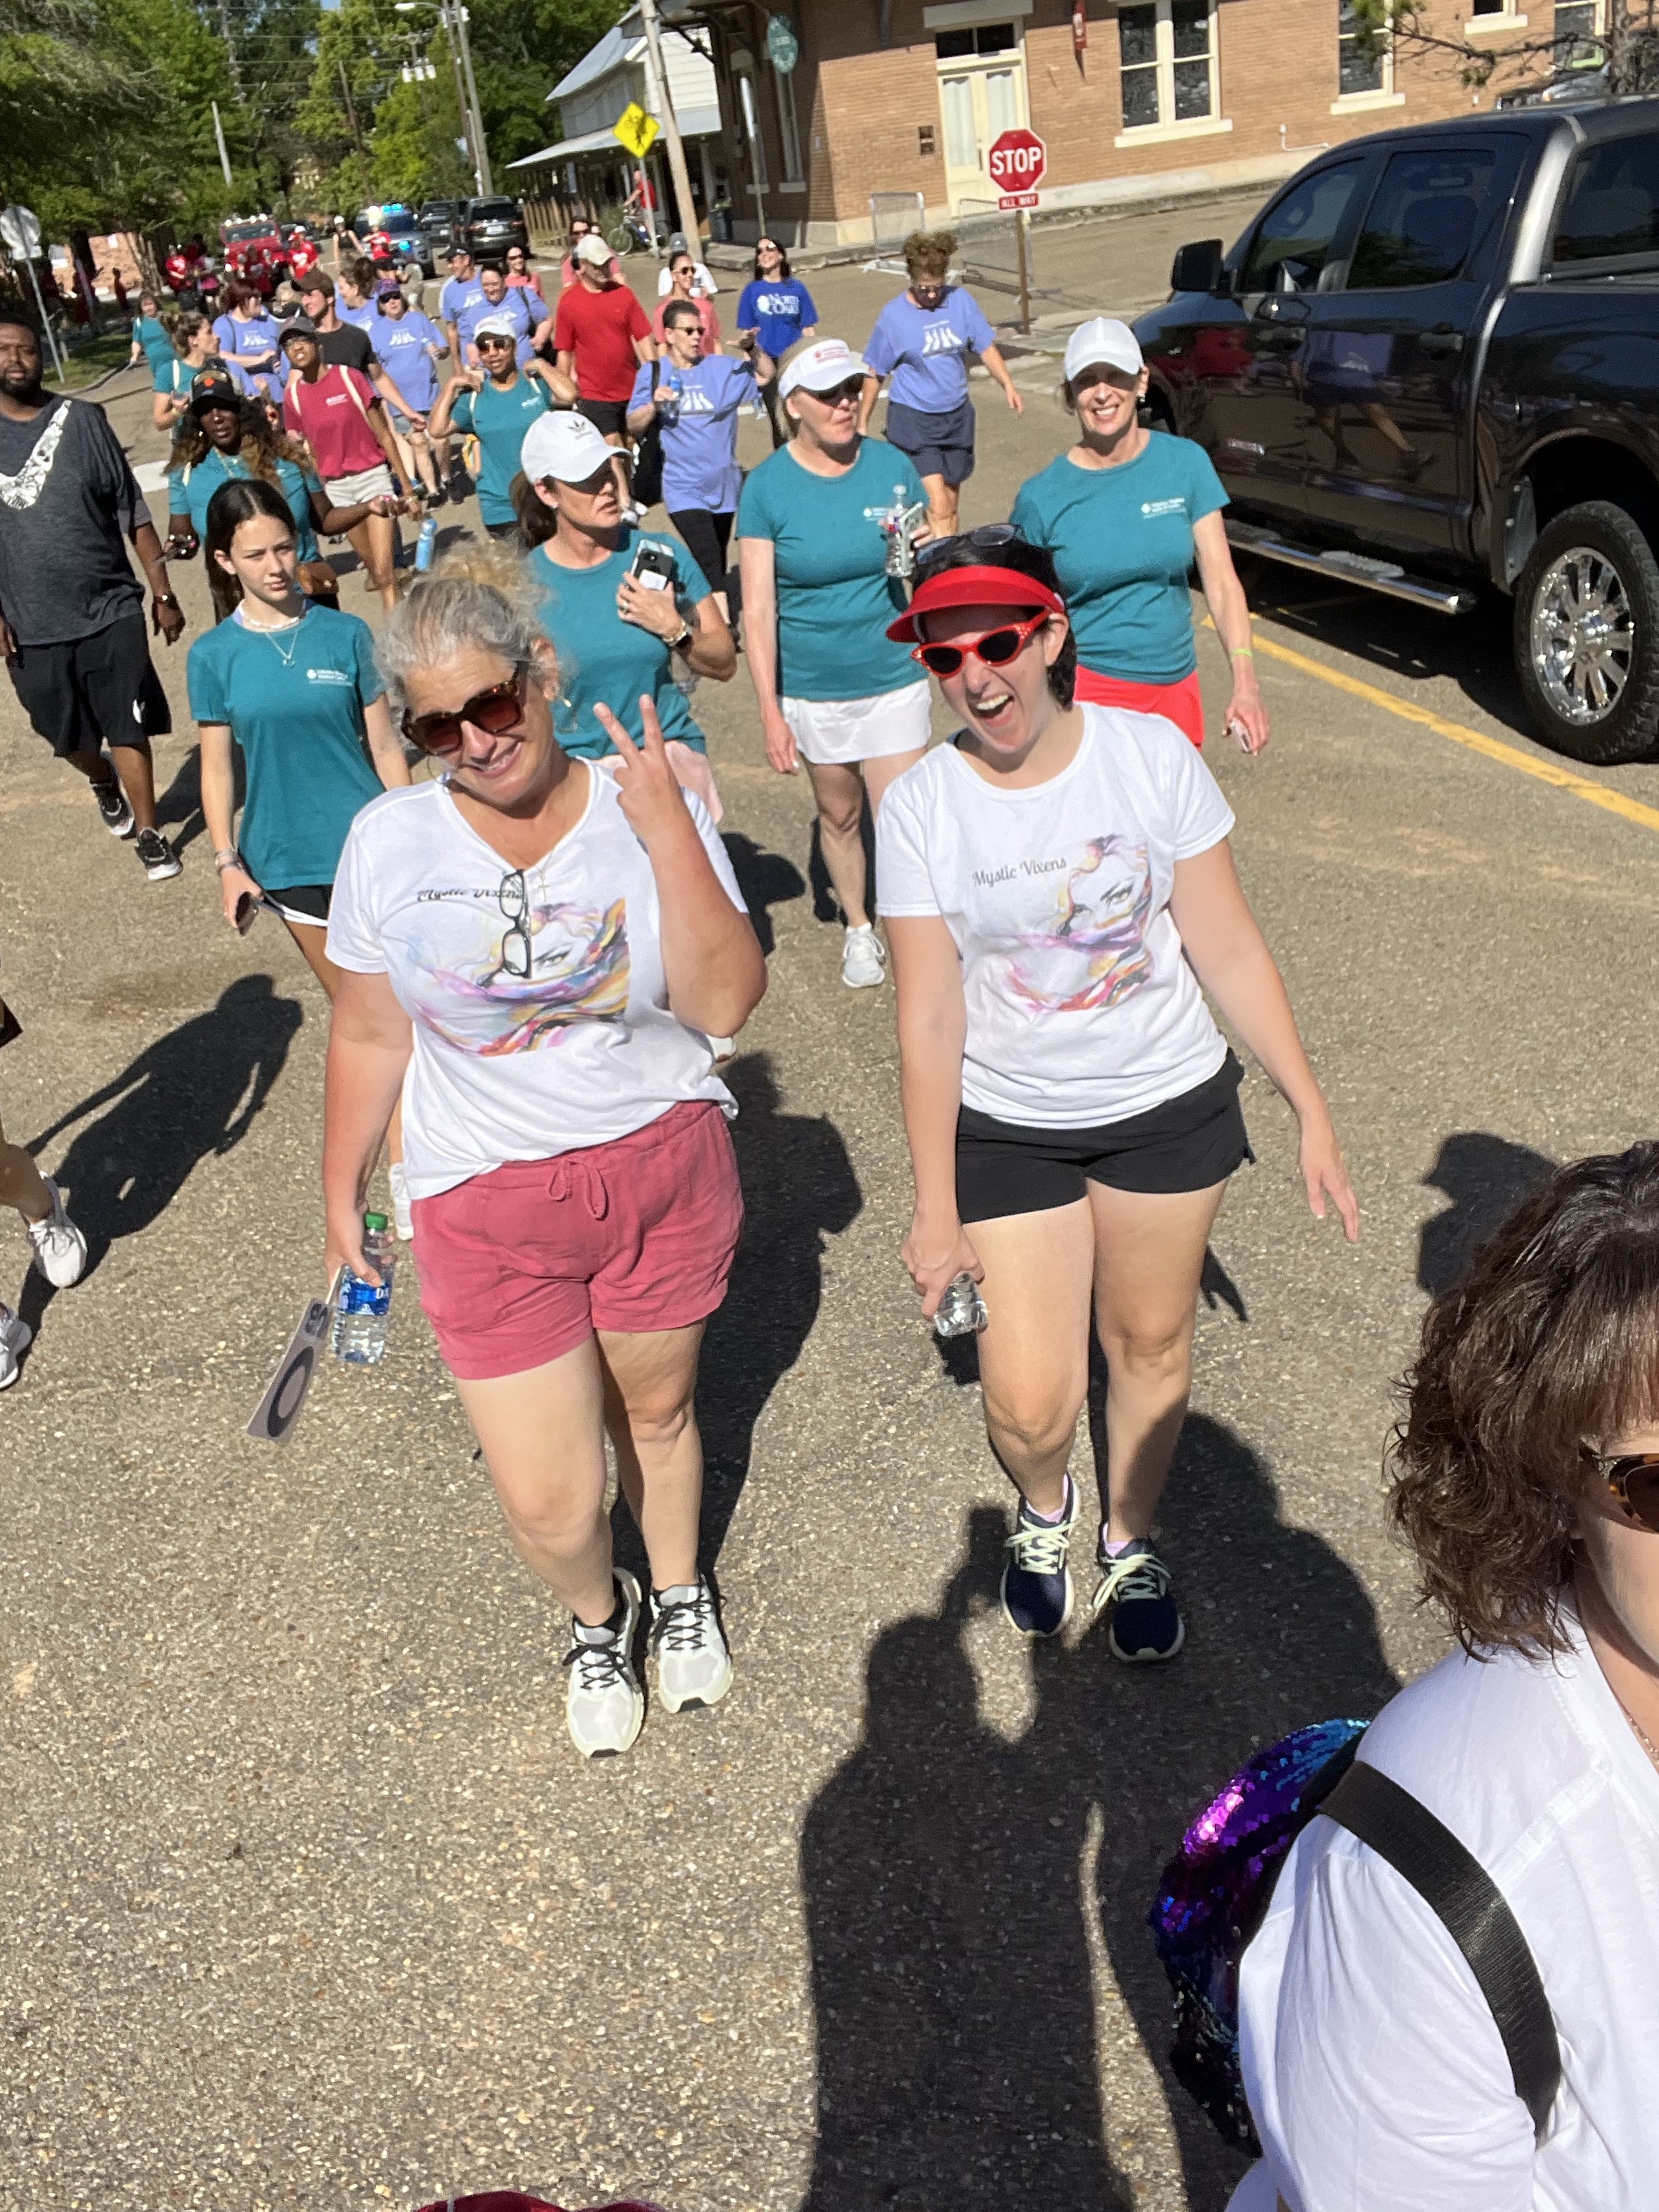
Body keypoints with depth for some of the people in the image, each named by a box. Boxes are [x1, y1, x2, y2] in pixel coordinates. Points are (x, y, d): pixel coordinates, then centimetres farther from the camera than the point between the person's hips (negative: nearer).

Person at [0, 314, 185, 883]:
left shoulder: (83, 420, -3)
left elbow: (133, 512, -1)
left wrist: (163, 592, -3)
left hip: (111, 606, -2)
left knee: (129, 726, 0)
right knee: (67, 735, 16)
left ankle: (149, 834, 15)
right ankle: (103, 782, 48)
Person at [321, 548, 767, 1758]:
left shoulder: (648, 807, -10)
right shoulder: (391, 841, -7)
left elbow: (725, 1002, -19)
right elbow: (370, 1034, 4)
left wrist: (667, 828, -24)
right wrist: (342, 1188, 11)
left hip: (664, 1169, 0)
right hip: (488, 1203, 0)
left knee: (656, 1409, 21)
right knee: (550, 1502, 0)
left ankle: (681, 1591, 53)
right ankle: (596, 1617, 38)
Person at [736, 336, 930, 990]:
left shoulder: (892, 466, -4)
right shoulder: (766, 487, -9)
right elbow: (758, 609, -11)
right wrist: (770, 712, -14)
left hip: (893, 679, 0)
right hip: (811, 690, 0)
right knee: (839, 817, 18)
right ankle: (857, 927, 40)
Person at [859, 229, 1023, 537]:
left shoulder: (961, 300, -3)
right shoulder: (893, 315, -10)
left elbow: (986, 347, 4)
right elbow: (875, 374, -3)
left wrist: (1008, 386, -10)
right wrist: (862, 424, 1)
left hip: (957, 415, 4)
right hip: (913, 419, -4)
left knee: (951, 504, 13)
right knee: (937, 507, -15)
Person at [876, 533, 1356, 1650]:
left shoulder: (1153, 754, -12)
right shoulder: (921, 807, -13)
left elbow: (1229, 949, -6)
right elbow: (930, 1020, -10)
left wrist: (1312, 1110, -4)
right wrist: (937, 1208, -8)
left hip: (1169, 1105, 1)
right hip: (1007, 1125, -1)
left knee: (1152, 1343, 17)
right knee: (1030, 1403, -3)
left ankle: (1132, 1544, 46)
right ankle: (1043, 1511, 36)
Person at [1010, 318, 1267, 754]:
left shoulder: (1185, 463, -2)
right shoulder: (1042, 496, -7)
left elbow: (1221, 582, -4)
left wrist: (1245, 682, -16)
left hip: (1175, 686, 3)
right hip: (1084, 687, -2)